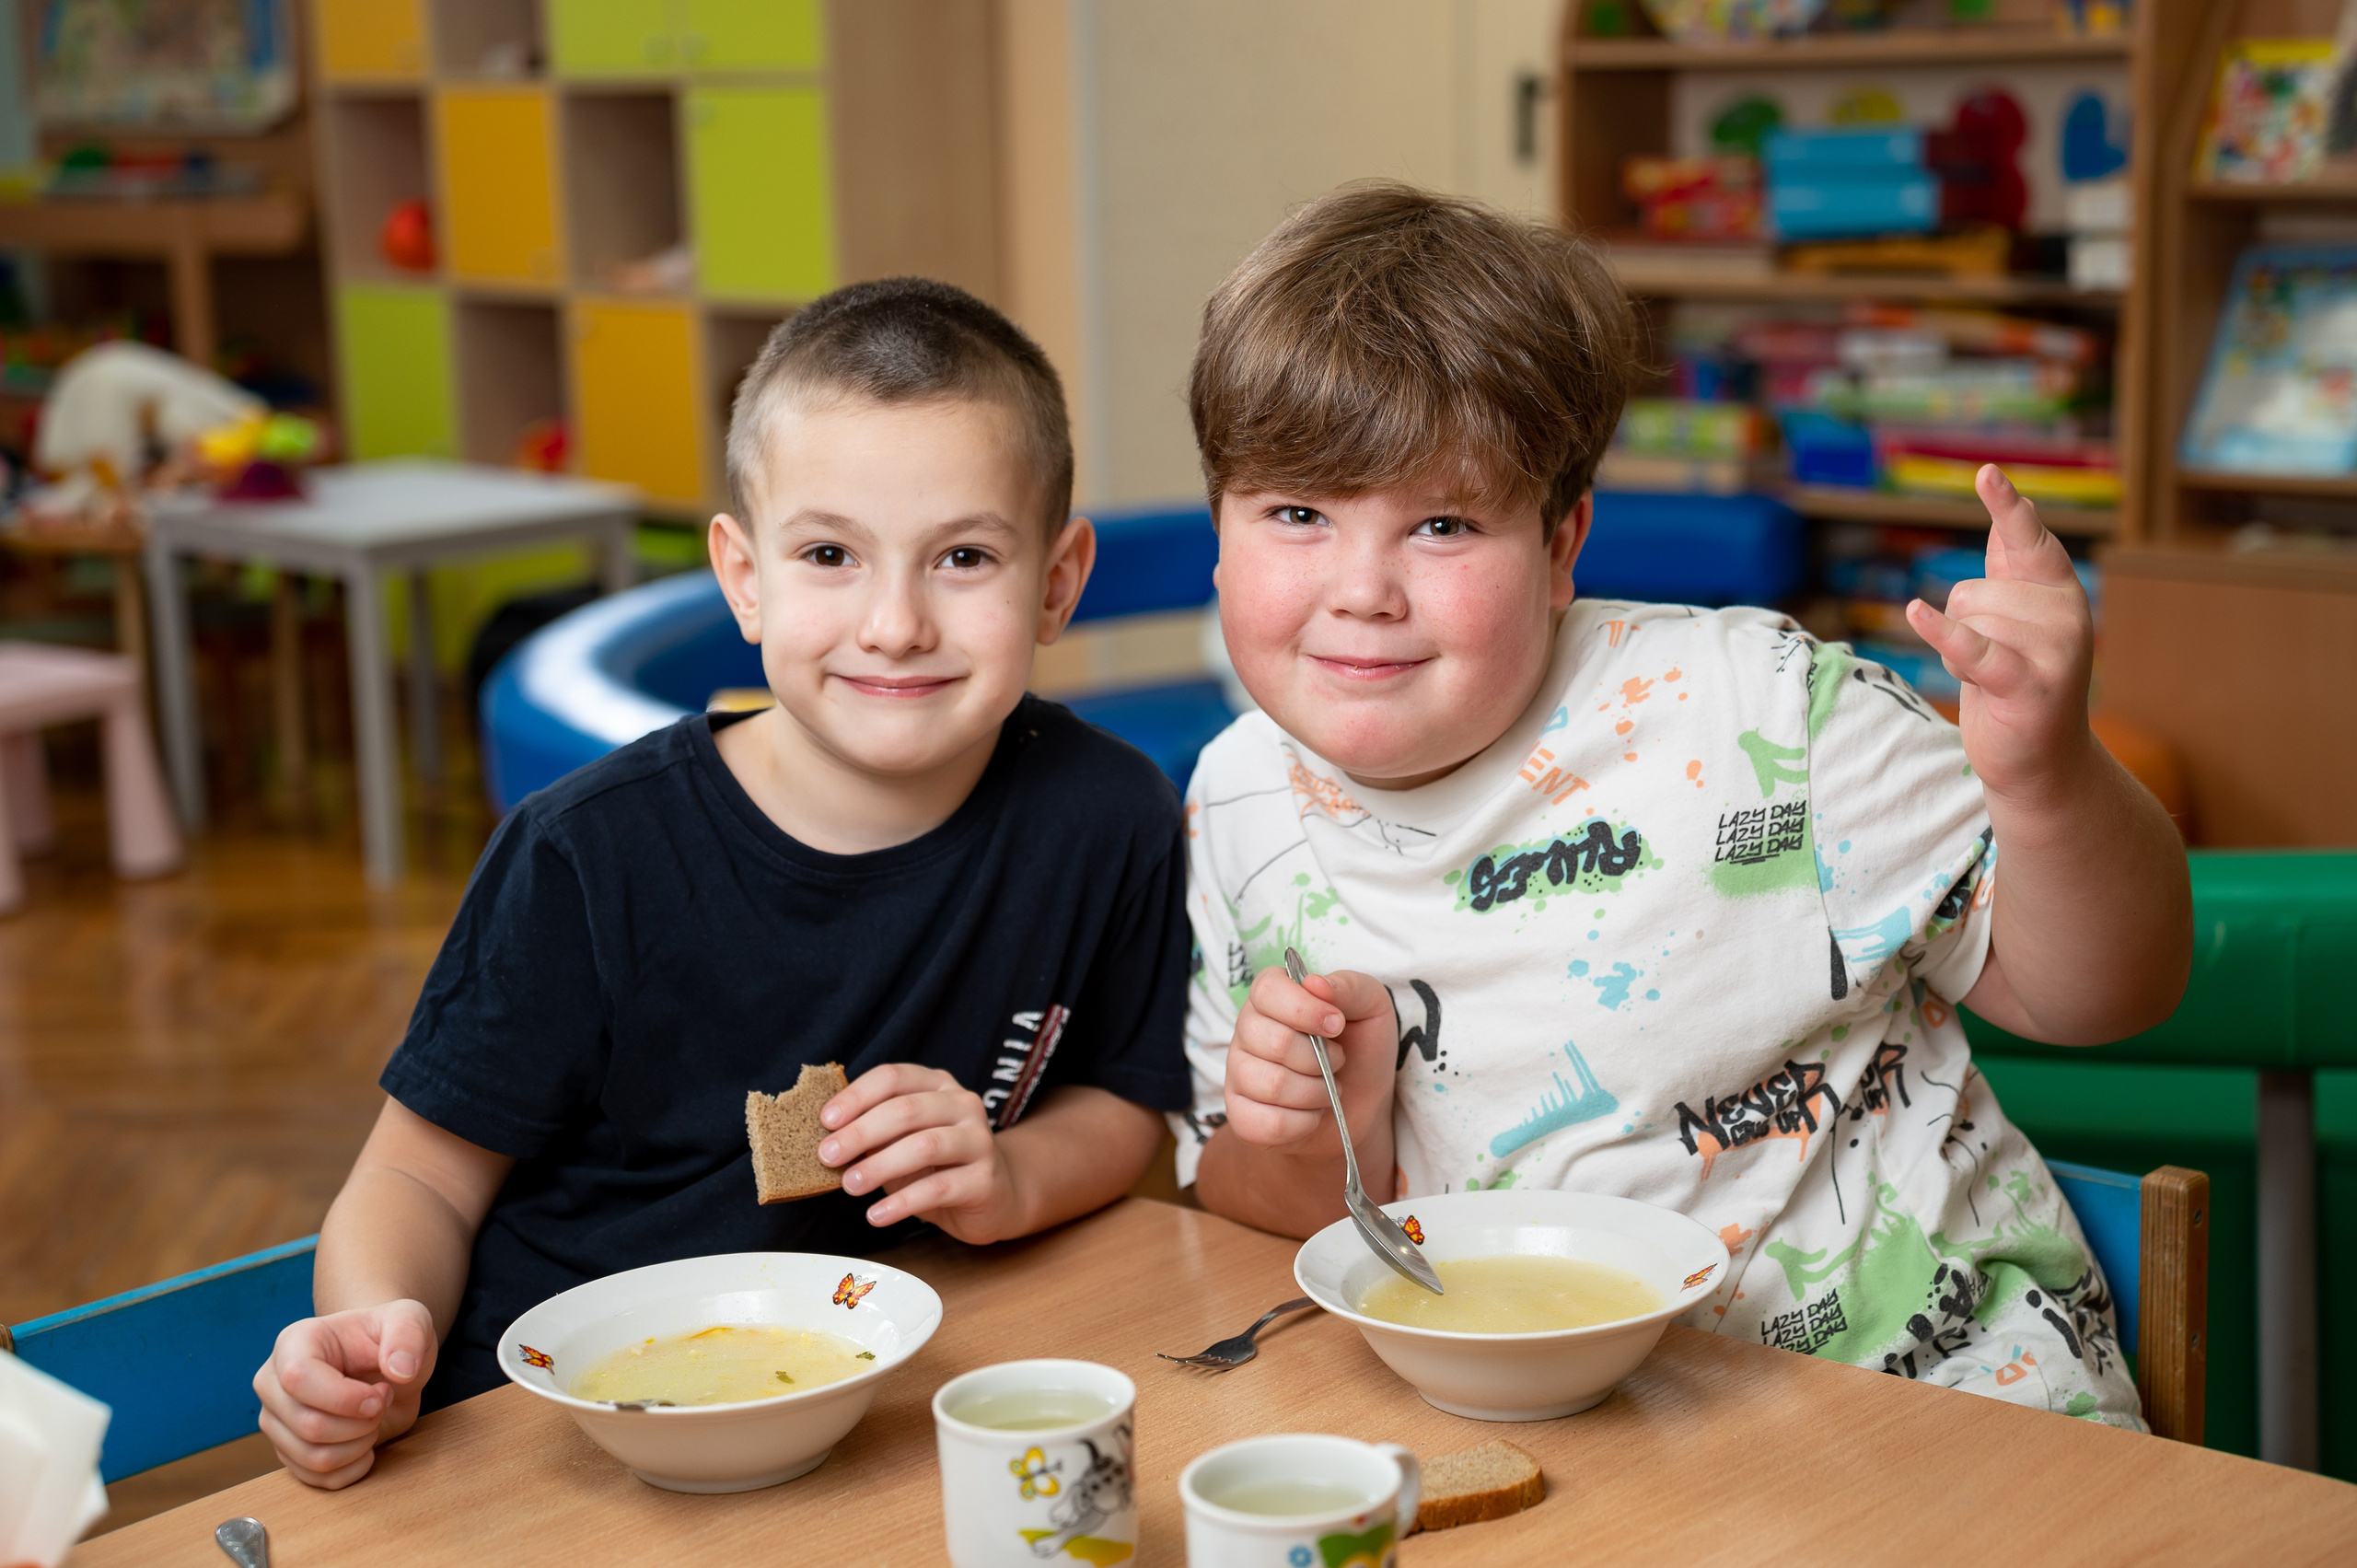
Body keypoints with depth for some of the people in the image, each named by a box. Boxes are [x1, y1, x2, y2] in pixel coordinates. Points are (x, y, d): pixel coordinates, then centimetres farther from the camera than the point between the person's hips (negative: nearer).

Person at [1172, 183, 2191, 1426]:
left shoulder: (1756, 708, -12)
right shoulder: (1242, 809, 0)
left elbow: (2091, 993, -7)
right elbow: (1234, 1208, 9)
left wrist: (2049, 774, -26)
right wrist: (1319, 1153, -13)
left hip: (1933, 1381, -1)